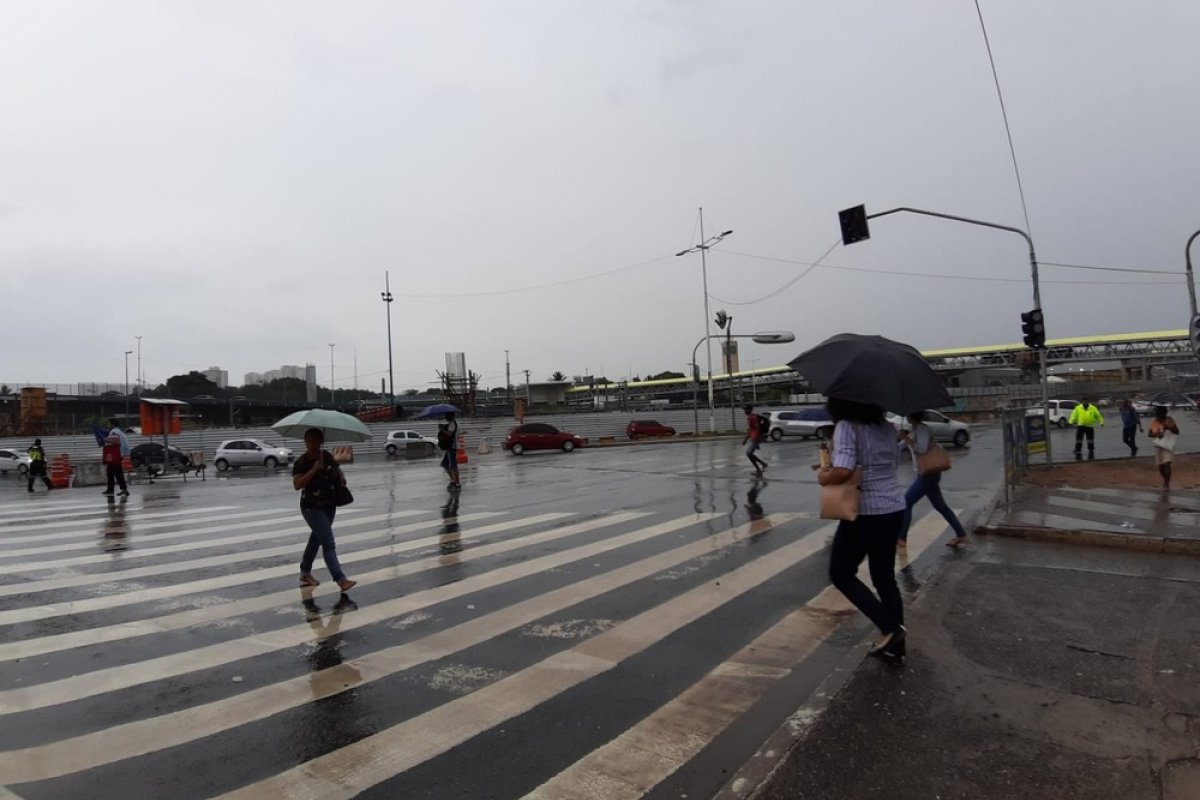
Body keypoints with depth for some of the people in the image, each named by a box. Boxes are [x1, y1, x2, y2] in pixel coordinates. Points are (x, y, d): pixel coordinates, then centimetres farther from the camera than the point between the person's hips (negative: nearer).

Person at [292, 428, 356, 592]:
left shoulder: (328, 456, 0)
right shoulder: (301, 462, -14)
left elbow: (337, 470, 16)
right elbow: (297, 485, -26)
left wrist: (341, 477, -6)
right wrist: (315, 469, -30)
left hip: (329, 505, 6)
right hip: (312, 508, -6)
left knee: (317, 539, 20)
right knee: (329, 544, -13)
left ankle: (305, 572, 39)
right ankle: (341, 580, -16)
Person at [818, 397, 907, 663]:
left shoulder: (846, 426, -15)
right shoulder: (887, 427, 8)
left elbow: (843, 471, -27)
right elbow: (893, 462, 16)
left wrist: (824, 477, -6)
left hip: (865, 512, -8)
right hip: (894, 509, 8)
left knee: (841, 574, 10)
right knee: (885, 577, 18)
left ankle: (890, 628, 1)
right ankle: (895, 647, 23)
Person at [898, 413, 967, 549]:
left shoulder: (922, 428, -16)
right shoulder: (914, 430, 12)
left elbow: (922, 448, -28)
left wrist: (906, 439, -20)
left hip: (928, 475, -10)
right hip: (928, 474, 10)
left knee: (906, 503, -9)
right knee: (940, 506, 17)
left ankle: (901, 539, -8)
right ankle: (961, 535, 25)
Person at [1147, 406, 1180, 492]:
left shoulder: (1169, 420, -9)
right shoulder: (1153, 421, -2)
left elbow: (1177, 432, -8)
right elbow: (1149, 433, 1)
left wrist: (1169, 428, -25)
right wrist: (1156, 435, -19)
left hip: (1168, 445, -3)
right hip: (1158, 446, 3)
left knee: (1167, 464, -15)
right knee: (1160, 466, 9)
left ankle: (1167, 484, -8)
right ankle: (1166, 481, 32)